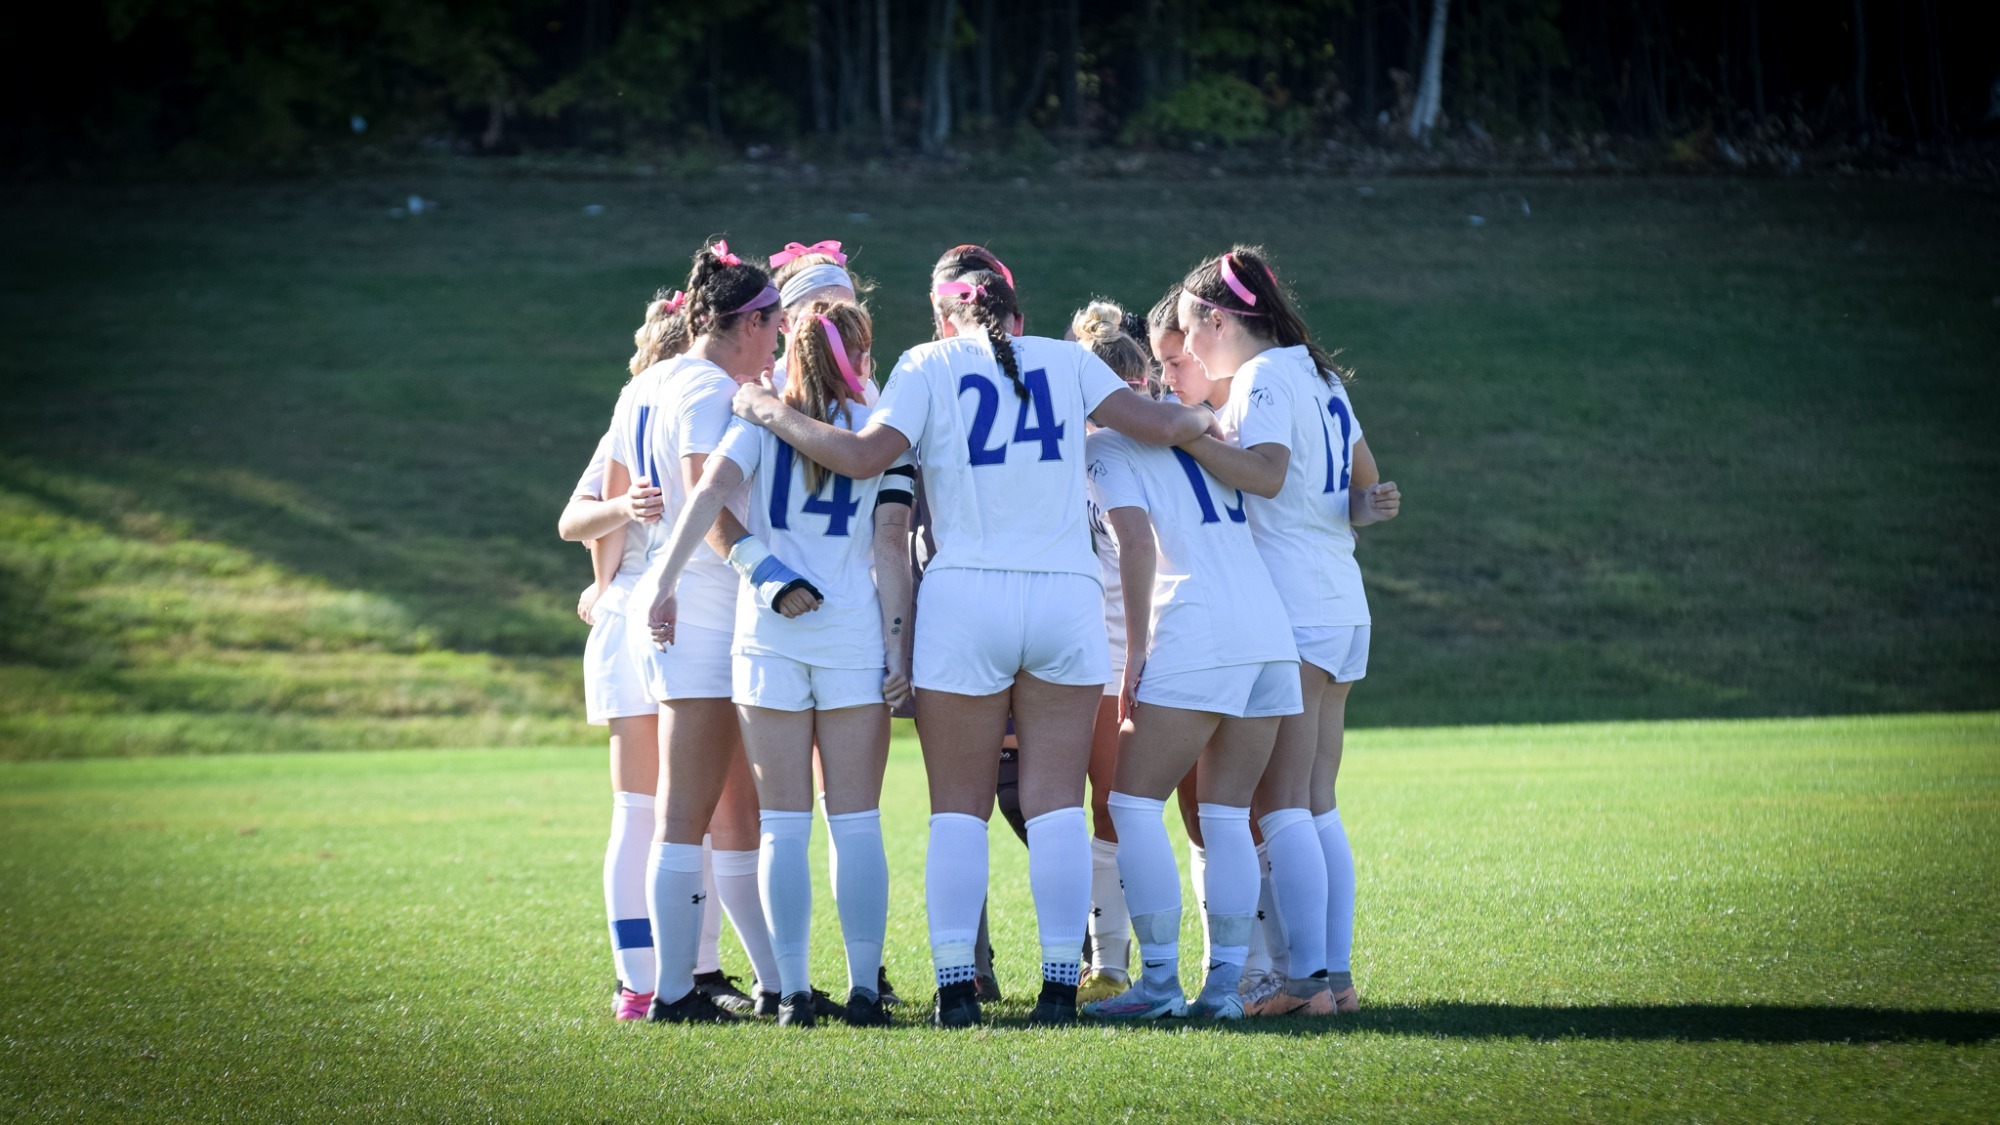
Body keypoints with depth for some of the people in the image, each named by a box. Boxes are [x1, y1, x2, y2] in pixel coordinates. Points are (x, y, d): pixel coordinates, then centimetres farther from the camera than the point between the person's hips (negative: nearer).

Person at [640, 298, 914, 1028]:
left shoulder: (760, 421, 8)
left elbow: (713, 488, -10)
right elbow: (891, 548, -2)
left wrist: (663, 580, -14)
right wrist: (899, 648, -3)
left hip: (766, 635, 1)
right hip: (856, 635, -1)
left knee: (783, 825, 3)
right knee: (856, 824, 4)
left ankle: (793, 993, -1)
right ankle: (863, 989, -1)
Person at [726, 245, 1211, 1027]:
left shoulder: (930, 366, 3)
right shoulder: (1064, 361, 9)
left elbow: (863, 456, -8)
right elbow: (1159, 424, 6)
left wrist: (771, 413, 4)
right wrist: (1202, 422, 28)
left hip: (965, 598, -1)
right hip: (1067, 596, 1)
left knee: (958, 807, 4)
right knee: (1057, 803, 3)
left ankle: (955, 984, -3)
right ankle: (1060, 983, -2)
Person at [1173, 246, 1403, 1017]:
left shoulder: (1263, 379, -9)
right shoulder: (1320, 377, 19)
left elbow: (1265, 473, -24)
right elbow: (1363, 483, 24)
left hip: (1289, 613, -9)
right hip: (1341, 607, 9)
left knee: (1281, 807, -8)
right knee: (1317, 807, 10)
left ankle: (1306, 977, -12)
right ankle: (1336, 974, 8)